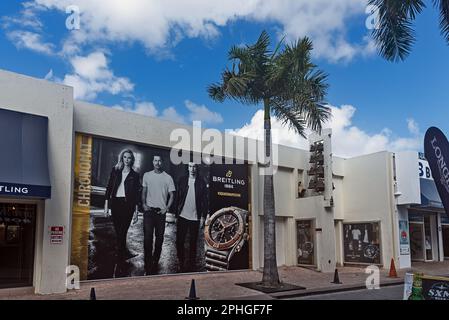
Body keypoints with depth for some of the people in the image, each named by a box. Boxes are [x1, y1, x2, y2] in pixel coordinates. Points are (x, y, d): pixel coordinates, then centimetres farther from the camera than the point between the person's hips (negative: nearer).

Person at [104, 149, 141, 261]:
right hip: (115, 203, 2)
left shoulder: (135, 175, 5)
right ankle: (124, 253, 23)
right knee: (118, 232, 8)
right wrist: (106, 206, 2)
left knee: (122, 231, -7)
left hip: (127, 205, -2)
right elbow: (109, 188, 8)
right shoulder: (115, 171, 9)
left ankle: (122, 254, 2)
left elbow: (137, 194, 4)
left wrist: (136, 212, 0)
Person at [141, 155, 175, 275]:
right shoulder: (147, 175, 8)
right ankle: (148, 264, 0)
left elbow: (172, 195, 4)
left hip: (161, 211, 0)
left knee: (159, 237, 4)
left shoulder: (168, 178, 2)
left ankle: (155, 262, 17)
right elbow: (144, 192, 14)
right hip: (149, 210, 0)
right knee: (148, 237, -6)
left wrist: (167, 208, -7)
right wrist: (144, 204, 0)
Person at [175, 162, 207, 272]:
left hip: (195, 218, -1)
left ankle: (191, 266, 17)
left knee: (193, 243, 7)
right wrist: (176, 214, -1)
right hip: (182, 216, 1)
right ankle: (181, 265, 16)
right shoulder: (182, 181, 4)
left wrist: (203, 216, -3)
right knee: (179, 242, 2)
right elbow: (177, 198, 4)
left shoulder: (201, 183, 1)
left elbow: (204, 201, 2)